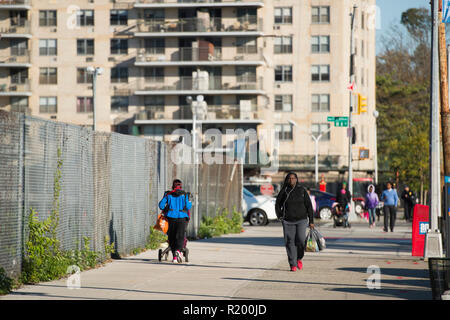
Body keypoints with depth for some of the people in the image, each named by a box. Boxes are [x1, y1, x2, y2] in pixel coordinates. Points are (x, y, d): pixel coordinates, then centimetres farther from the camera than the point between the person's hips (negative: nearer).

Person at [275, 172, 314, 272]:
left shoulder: (302, 190, 3)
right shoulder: (284, 191, 4)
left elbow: (309, 205, 3)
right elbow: (277, 204, 14)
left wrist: (311, 221, -1)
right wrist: (280, 216, 1)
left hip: (301, 220, -1)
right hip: (288, 221, 1)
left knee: (301, 239, -15)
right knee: (290, 242, -4)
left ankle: (299, 258, 11)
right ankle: (293, 265, 2)